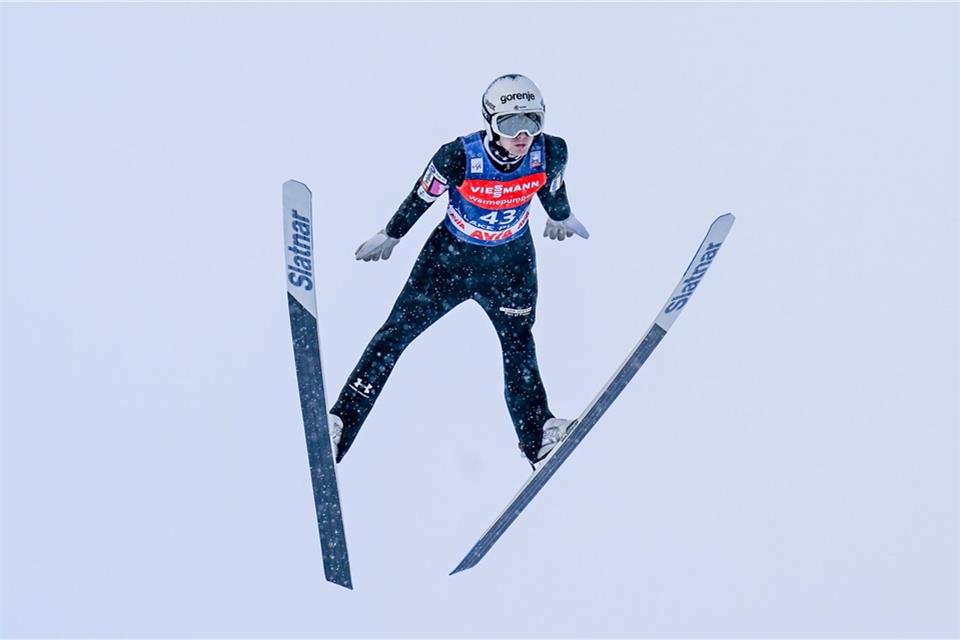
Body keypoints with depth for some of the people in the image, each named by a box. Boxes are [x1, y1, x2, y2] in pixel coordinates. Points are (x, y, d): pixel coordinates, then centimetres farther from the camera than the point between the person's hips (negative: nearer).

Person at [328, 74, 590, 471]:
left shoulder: (550, 153, -21)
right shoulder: (460, 156, -30)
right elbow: (422, 196, -12)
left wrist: (560, 217, 23)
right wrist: (390, 235, 3)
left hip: (510, 261, 2)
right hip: (452, 253, -2)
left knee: (518, 345, 8)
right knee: (398, 331, -2)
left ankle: (538, 437, 23)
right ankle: (341, 420, 3)